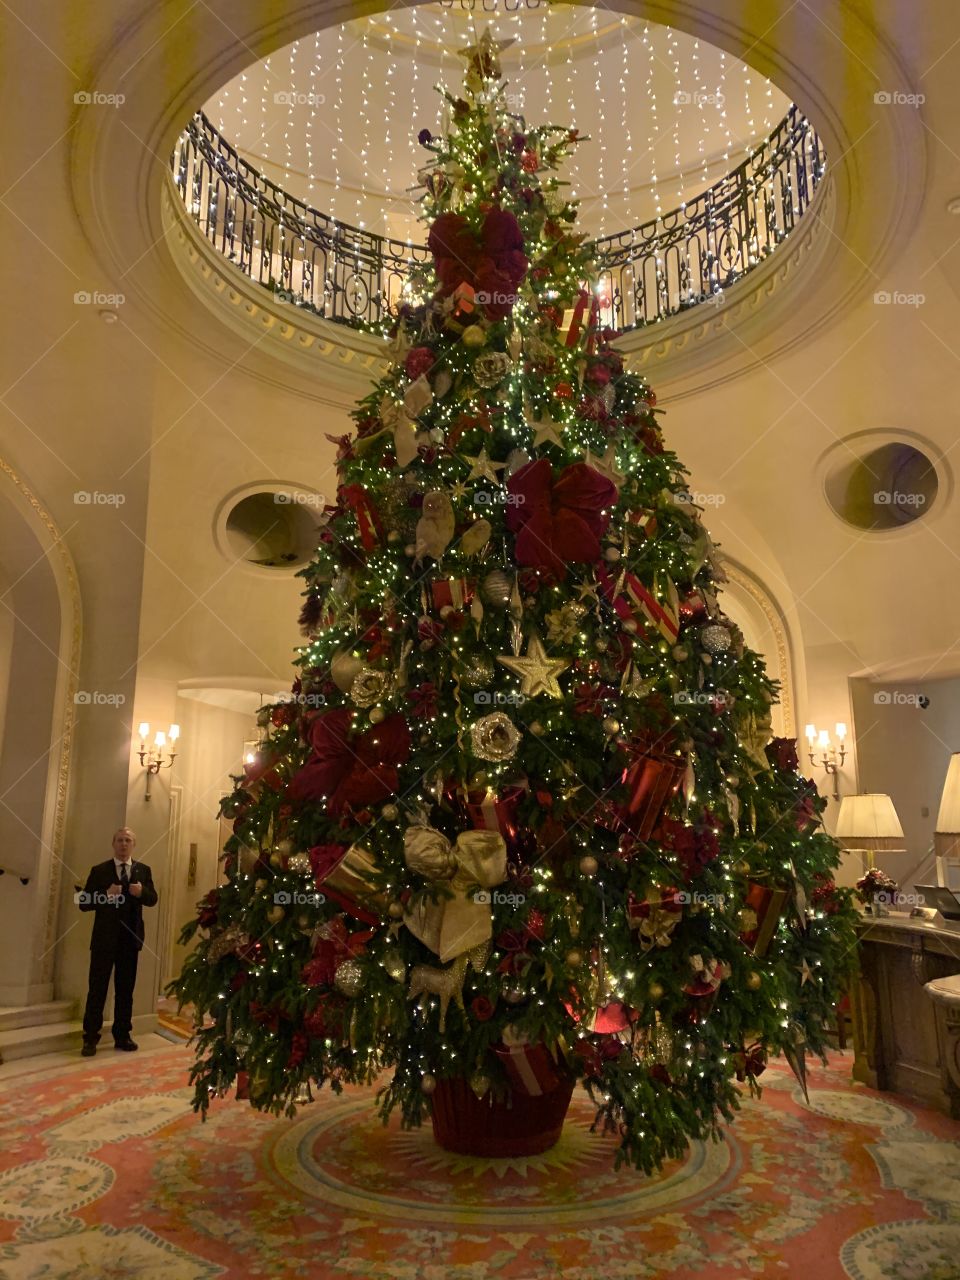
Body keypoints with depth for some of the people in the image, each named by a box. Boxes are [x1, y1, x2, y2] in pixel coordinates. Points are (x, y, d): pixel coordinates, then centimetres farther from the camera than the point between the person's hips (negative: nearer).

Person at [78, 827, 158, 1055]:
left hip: (130, 938, 3)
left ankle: (122, 1035, 19)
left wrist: (142, 892, -20)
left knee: (125, 989, 10)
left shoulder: (143, 870, 6)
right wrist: (106, 895, -23)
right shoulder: (99, 870, -2)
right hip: (104, 938, -3)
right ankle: (90, 1038, 10)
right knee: (97, 988, 1)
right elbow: (84, 903, -6)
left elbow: (153, 899, 2)